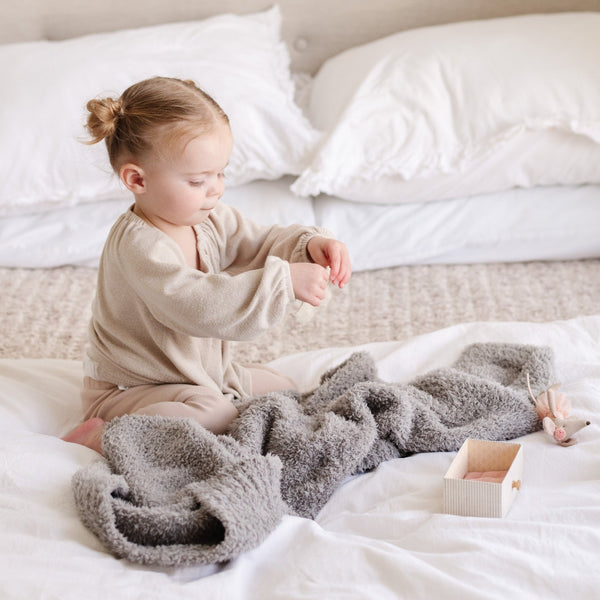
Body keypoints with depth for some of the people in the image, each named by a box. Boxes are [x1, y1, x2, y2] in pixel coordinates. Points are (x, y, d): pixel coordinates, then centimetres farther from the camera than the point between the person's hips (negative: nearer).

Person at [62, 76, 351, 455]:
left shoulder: (210, 218, -3)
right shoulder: (139, 245, -31)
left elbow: (259, 244, 5)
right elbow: (199, 307, -41)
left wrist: (310, 246, -18)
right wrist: (284, 281, -43)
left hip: (205, 373, 9)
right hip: (131, 390, -9)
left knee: (285, 392, 10)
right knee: (214, 417, -33)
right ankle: (105, 435, -18)